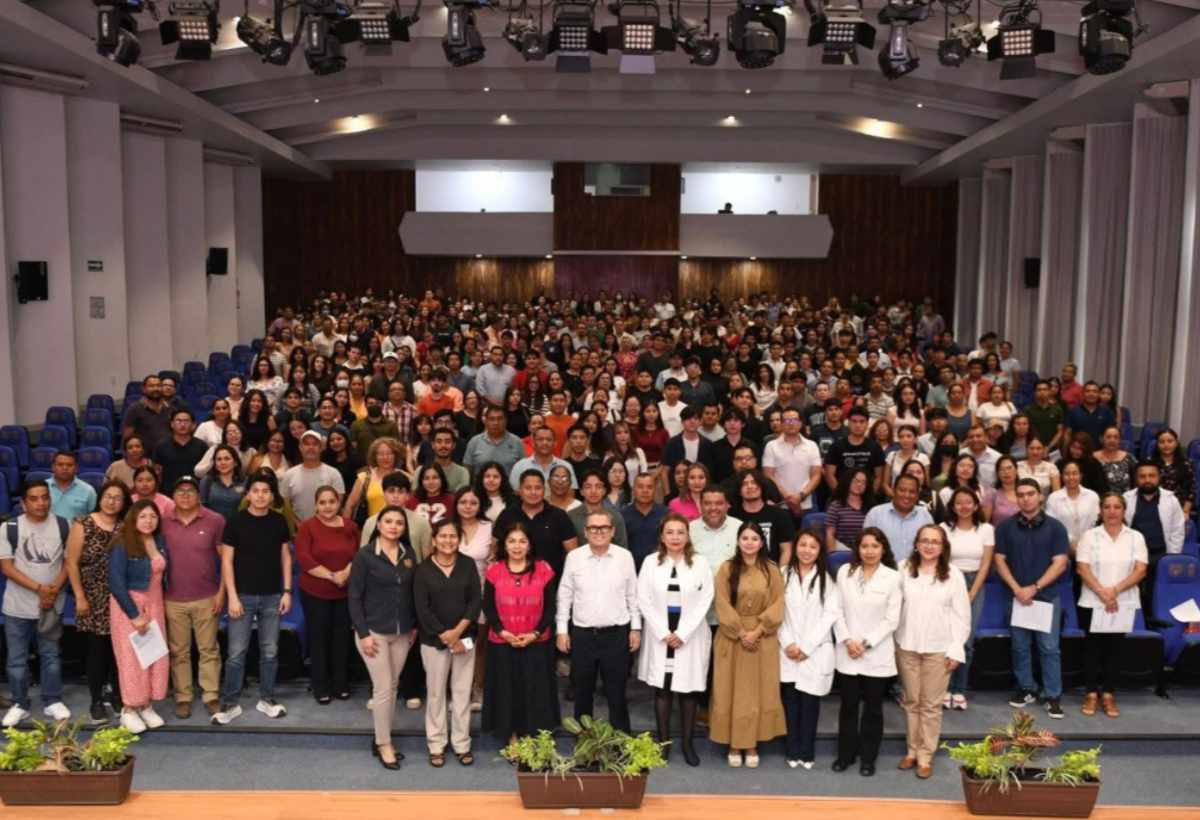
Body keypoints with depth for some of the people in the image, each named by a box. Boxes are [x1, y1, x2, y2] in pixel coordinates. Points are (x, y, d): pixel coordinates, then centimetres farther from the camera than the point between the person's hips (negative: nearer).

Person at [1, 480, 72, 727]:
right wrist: (39, 588, -17)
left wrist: (55, 589, -13)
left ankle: (52, 702, 23)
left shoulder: (62, 525, -2)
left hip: (52, 604, 1)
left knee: (51, 655, 11)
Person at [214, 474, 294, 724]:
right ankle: (230, 704, 11)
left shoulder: (279, 521, 3)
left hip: (272, 596, 2)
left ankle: (266, 699, 22)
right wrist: (232, 596, -11)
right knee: (236, 652, 0)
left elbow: (285, 556, 8)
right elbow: (227, 560, -5)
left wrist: (287, 591, 2)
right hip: (243, 595, -2)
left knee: (270, 651, 9)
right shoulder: (236, 522, -5)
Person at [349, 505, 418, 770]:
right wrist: (363, 633, -13)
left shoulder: (409, 555, 4)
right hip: (374, 631, -4)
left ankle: (382, 739, 23)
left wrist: (414, 626, 6)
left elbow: (413, 593, 10)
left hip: (402, 632, 5)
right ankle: (383, 744, 11)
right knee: (383, 688, -2)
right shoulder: (365, 555, -9)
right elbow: (354, 597, -9)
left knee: (392, 687, 11)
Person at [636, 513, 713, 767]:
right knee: (662, 689, 5)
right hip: (659, 636, 1)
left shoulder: (700, 563, -2)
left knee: (688, 689, 3)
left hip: (690, 636, -1)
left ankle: (688, 743, 13)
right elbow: (643, 600, -2)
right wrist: (664, 633, -9)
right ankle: (663, 742, 14)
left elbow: (704, 601, -5)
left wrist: (682, 634, -10)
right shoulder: (651, 562, 1)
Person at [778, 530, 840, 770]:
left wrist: (806, 646, -9)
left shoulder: (826, 579, 3)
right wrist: (787, 643, -9)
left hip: (816, 651, -1)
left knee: (809, 702, 1)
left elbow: (830, 615, -4)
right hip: (788, 650, 1)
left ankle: (807, 752, 11)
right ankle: (792, 751, 12)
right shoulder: (784, 574, 5)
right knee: (790, 701, 2)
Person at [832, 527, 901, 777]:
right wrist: (847, 640, -11)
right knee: (848, 705, 10)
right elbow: (837, 610, 1)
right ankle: (846, 754, 23)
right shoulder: (845, 571, 2)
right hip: (847, 652, 2)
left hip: (877, 654, -2)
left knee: (873, 707, 8)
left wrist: (867, 643, -12)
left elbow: (892, 619, -7)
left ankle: (868, 758, 20)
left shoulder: (893, 577, -5)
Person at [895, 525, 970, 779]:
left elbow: (962, 615, -2)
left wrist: (956, 650, -5)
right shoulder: (905, 571, 0)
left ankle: (925, 756, 13)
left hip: (938, 649, -2)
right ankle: (912, 750, 23)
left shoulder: (954, 574, -3)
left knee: (931, 705, 4)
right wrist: (892, 643, 0)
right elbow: (894, 607, 3)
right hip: (907, 646, 2)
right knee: (911, 701, 11)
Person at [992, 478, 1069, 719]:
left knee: (1049, 648, -2)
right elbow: (999, 560, 4)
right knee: (1020, 647, 8)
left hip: (1047, 596, -2)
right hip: (1017, 596, 2)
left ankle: (1052, 696, 5)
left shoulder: (1055, 527, 1)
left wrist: (1034, 587, -11)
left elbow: (1060, 563, -4)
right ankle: (1026, 689, 21)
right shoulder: (1005, 527, 5)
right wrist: (1017, 589, -9)